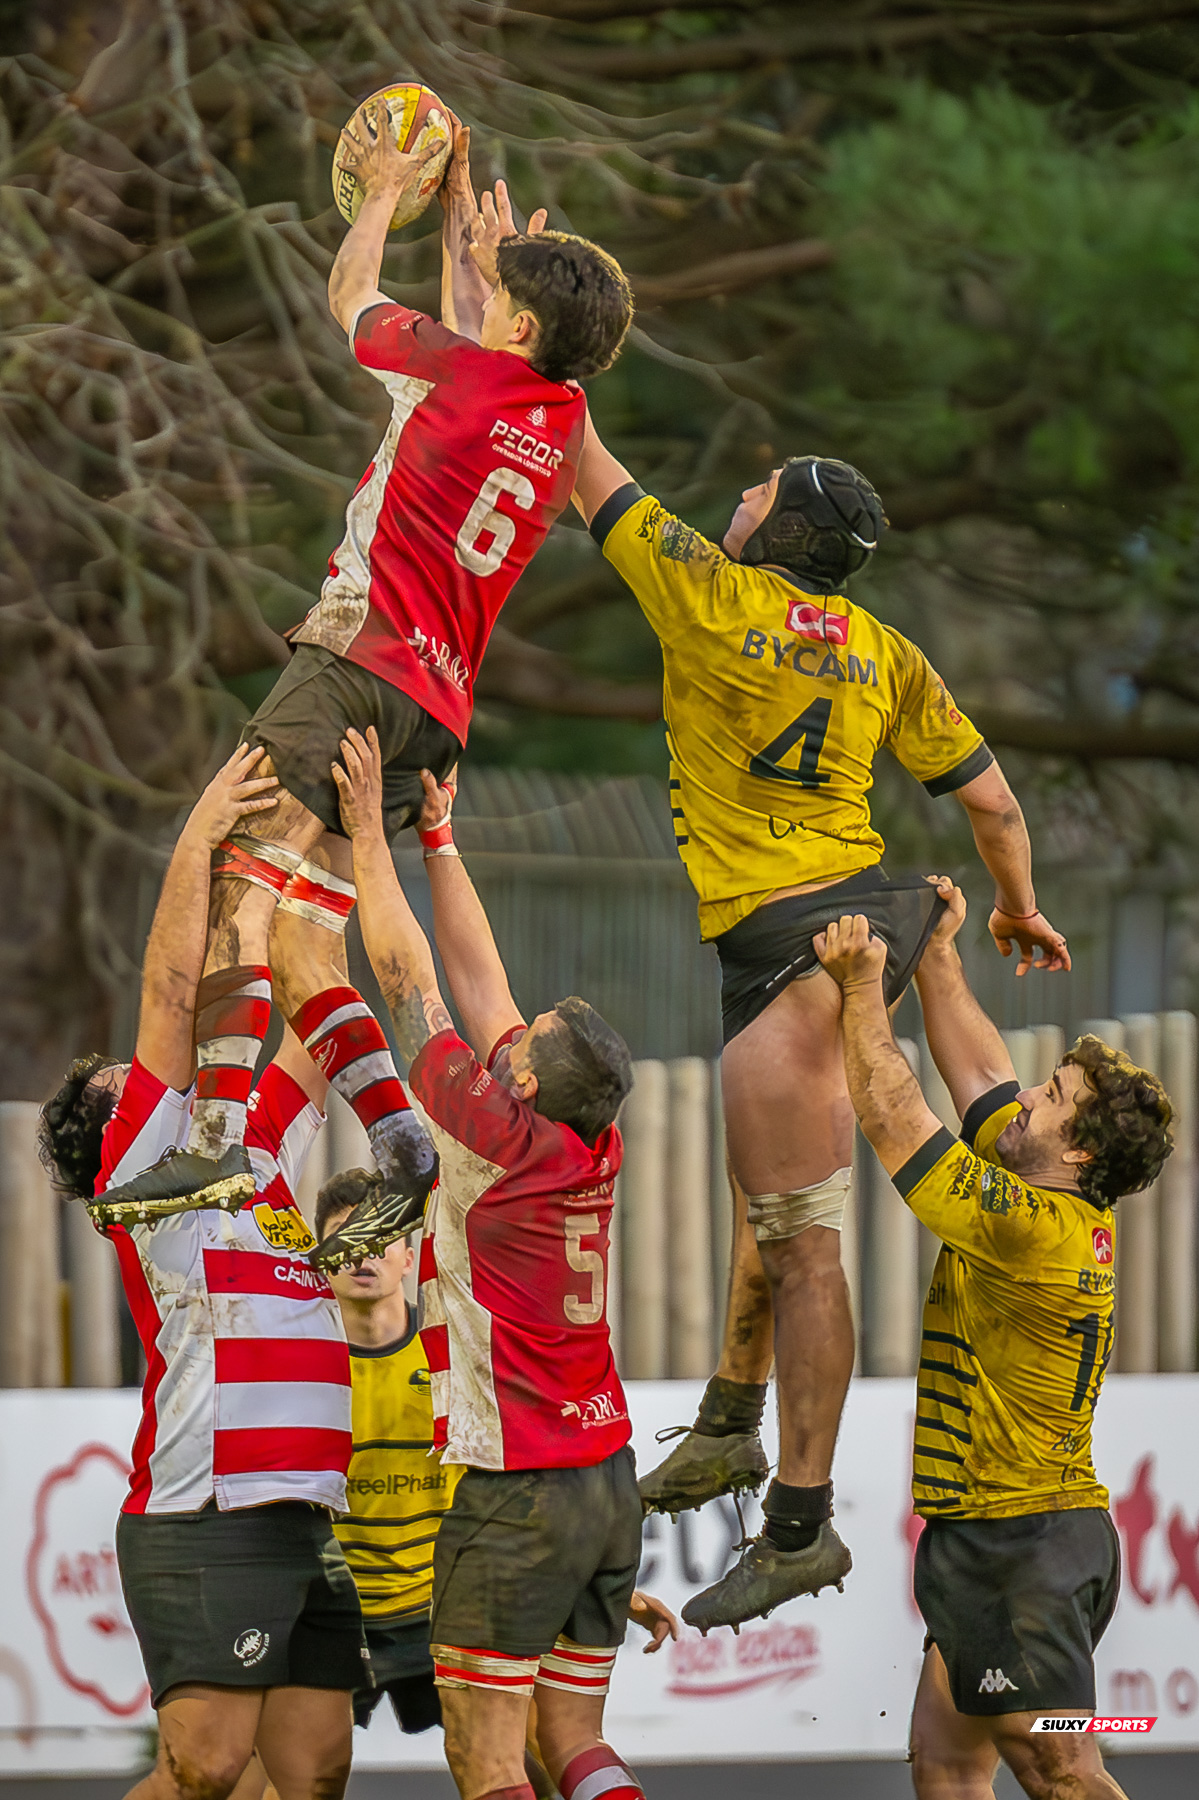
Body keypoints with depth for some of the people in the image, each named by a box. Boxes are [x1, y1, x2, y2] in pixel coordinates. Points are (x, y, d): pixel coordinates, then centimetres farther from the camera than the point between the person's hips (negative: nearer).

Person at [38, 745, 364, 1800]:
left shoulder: (269, 1153, 22)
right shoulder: (139, 1169, 3)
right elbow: (174, 997, -4)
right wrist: (197, 842, -3)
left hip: (313, 1521, 7)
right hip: (206, 1522, -7)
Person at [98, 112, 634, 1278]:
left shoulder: (467, 374, -2)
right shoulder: (564, 421, 18)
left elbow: (350, 295, 16)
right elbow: (463, 326, 39)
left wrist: (384, 190, 33)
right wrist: (459, 198, 49)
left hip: (360, 661, -8)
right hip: (436, 709, 8)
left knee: (238, 882, -17)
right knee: (296, 945, 6)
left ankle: (218, 1135, -31)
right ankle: (396, 1142, -8)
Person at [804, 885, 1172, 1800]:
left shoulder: (1028, 1228, -18)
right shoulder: (1080, 1220, 8)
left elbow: (893, 1115, -15)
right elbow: (975, 1070, 20)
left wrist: (863, 987, -7)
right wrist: (938, 954, 24)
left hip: (1017, 1543, -10)